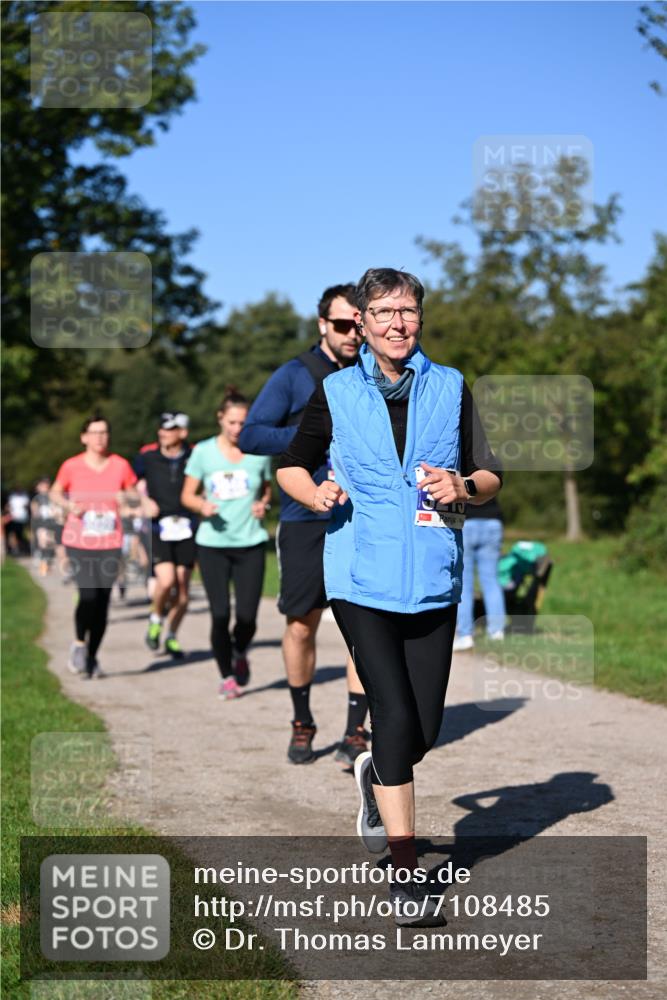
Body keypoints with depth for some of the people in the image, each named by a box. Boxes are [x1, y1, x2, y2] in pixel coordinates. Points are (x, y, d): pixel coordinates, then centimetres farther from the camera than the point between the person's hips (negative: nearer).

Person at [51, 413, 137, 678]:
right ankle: (79, 644, 10)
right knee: (88, 595, -16)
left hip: (110, 545, 2)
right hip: (78, 543, -2)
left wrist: (126, 498, -10)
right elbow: (55, 492, 11)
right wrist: (69, 505, -8)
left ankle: (92, 656, 21)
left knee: (103, 602, 4)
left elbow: (133, 494, 12)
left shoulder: (121, 465, -1)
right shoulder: (72, 466, -4)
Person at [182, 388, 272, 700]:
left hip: (251, 544, 1)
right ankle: (226, 676, 16)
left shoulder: (260, 452, 5)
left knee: (247, 615, -6)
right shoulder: (203, 451, 1)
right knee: (220, 614, -4)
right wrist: (202, 505, -14)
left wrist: (263, 504, -3)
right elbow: (187, 495, 7)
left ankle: (240, 654, 29)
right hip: (213, 544, -1)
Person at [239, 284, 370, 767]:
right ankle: (302, 724, 25)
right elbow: (251, 436, -5)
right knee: (301, 626, 6)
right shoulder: (294, 376, 1)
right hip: (306, 521, -1)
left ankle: (356, 732, 4)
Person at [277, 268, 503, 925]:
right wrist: (315, 493, -8)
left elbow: (491, 478, 11)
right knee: (396, 717, -12)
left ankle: (376, 775, 41)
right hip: (361, 580, -2)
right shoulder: (336, 392, 4)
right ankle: (405, 876, -1)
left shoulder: (450, 388, 8)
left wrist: (462, 486, -11)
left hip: (432, 583, 2)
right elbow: (291, 464, 14)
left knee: (424, 730, 4)